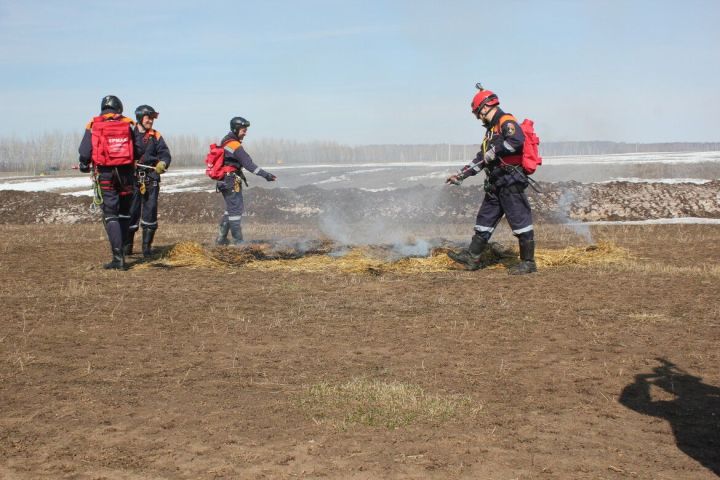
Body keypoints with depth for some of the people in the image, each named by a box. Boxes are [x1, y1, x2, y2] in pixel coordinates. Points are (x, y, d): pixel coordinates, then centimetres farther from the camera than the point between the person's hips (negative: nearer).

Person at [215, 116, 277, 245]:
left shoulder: (226, 142, 12)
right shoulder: (235, 146, -18)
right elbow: (249, 164, -23)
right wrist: (266, 175, -25)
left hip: (224, 181, 10)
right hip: (231, 182, -10)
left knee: (230, 209, 18)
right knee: (236, 210, -4)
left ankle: (221, 238, 21)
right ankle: (238, 241, 0)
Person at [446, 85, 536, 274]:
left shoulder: (506, 121, -8)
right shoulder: (491, 129, 22)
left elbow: (517, 140, -29)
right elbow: (481, 159, 27)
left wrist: (495, 151, -20)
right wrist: (460, 175, 24)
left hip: (511, 181, -10)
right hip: (495, 184, 10)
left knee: (520, 220, -5)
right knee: (485, 218, 13)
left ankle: (528, 262, 0)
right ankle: (472, 257, 19)